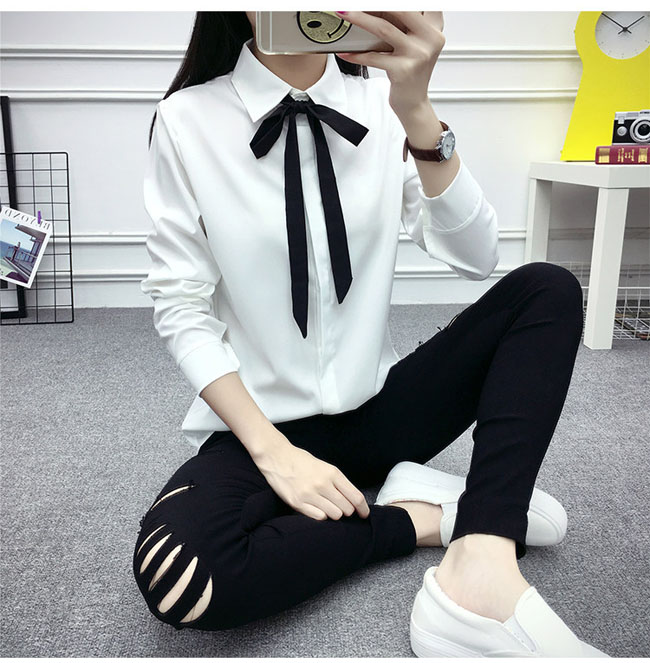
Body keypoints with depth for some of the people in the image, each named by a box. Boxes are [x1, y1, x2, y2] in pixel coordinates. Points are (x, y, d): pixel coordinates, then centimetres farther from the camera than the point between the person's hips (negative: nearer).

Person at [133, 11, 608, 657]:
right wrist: (274, 453, -18)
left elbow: (475, 258, -12)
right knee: (175, 575, -31)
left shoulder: (381, 103, -2)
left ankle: (481, 569, -28)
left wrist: (416, 111, -27)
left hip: (377, 407, 3)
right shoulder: (187, 120, -8)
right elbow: (180, 308, -8)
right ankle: (422, 513, -10)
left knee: (548, 289, -13)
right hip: (262, 424, -2)